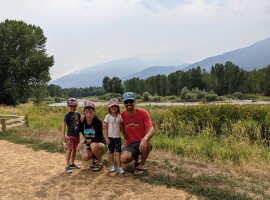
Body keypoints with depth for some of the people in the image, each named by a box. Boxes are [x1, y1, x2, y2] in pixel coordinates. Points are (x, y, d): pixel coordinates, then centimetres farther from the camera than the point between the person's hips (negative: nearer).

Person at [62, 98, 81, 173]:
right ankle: (67, 166, 0)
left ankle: (72, 163, 28)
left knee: (74, 149, 14)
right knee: (69, 150, -6)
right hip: (70, 135, -6)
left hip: (77, 135, 6)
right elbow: (63, 125, -16)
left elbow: (80, 122, 21)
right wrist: (64, 136, -22)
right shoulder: (67, 115, -10)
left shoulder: (77, 114, 7)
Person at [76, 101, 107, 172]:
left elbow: (97, 138, -27)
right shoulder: (82, 122, -7)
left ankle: (100, 163, -9)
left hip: (101, 145, -3)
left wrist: (84, 141, -32)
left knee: (93, 145, -37)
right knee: (85, 157, -28)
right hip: (89, 146, 3)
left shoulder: (97, 121, -19)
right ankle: (95, 158, 9)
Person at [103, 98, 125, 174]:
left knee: (118, 152, -3)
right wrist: (106, 138, -9)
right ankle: (112, 165, 23)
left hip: (117, 137, 2)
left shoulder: (119, 116, 4)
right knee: (111, 151, 9)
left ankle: (119, 166, 1)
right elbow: (105, 128, -5)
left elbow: (121, 127, 9)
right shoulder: (108, 117, -5)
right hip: (110, 137, -2)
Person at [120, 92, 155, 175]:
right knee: (124, 159, -28)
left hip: (142, 143, -2)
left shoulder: (143, 113, -11)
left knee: (147, 142, -38)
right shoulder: (122, 116, -3)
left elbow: (151, 129, -22)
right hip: (130, 145, 2)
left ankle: (141, 165, -8)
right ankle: (136, 157, 12)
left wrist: (145, 139, -43)